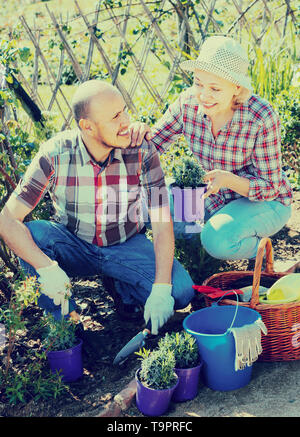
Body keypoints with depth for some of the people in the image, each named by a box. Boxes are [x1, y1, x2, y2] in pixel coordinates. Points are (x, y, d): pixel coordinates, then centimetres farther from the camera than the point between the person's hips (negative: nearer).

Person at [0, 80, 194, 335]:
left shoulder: (142, 152, -20)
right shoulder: (55, 154, -22)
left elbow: (162, 224, -20)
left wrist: (161, 288, -30)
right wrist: (47, 269, -39)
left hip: (126, 247, 0)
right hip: (72, 246, 0)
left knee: (181, 291, -23)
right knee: (31, 235, -32)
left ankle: (125, 289, 11)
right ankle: (64, 317, -6)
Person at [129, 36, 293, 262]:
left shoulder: (262, 117, -28)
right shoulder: (189, 102, -16)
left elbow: (270, 187, -21)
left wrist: (228, 179, -40)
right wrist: (141, 132, -31)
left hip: (266, 202, -5)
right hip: (215, 195, 5)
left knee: (218, 241, -32)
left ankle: (254, 245, 2)